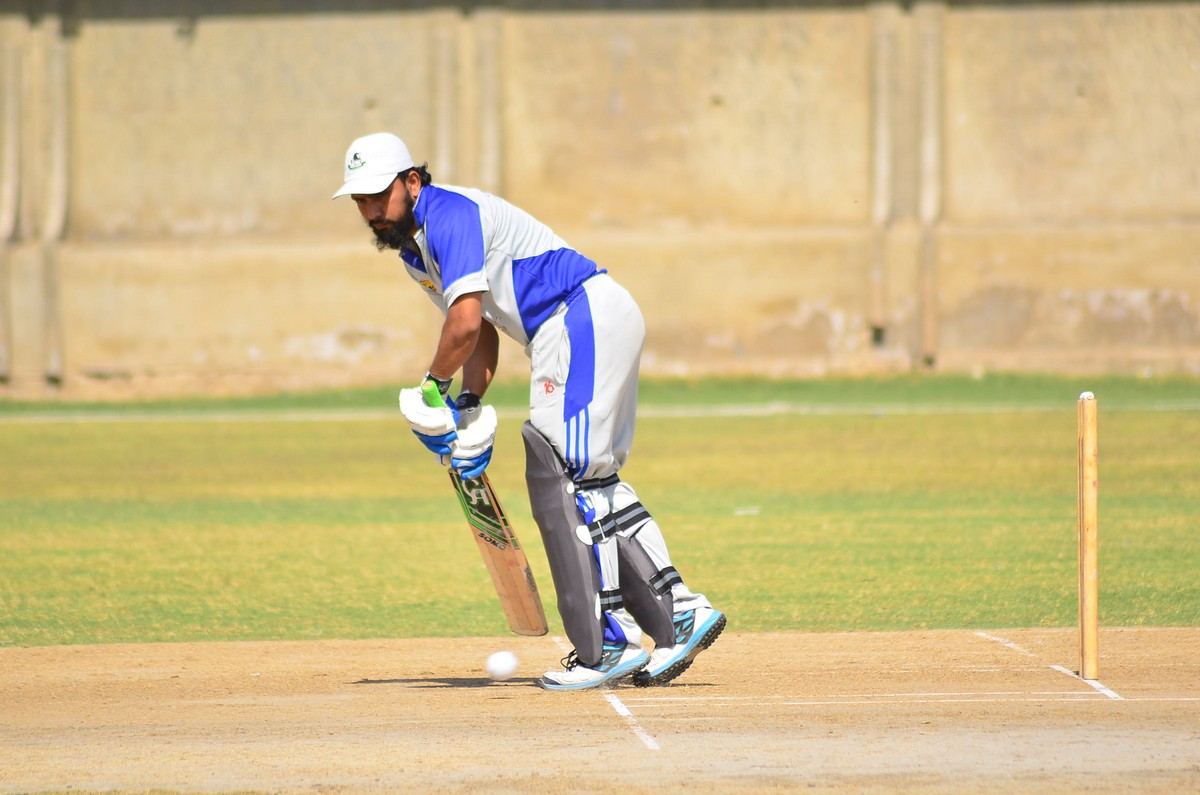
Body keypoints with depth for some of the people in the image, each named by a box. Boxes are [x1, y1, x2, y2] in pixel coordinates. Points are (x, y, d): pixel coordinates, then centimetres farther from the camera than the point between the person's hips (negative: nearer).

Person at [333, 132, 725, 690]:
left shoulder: (448, 215, -15)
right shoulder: (415, 250, 17)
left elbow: (465, 322, -23)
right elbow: (482, 330, 21)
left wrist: (434, 383, -6)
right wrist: (468, 405, 4)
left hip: (586, 317, -11)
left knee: (561, 476, -13)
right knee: (592, 482, 12)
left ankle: (609, 645, -13)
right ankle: (681, 614, 14)